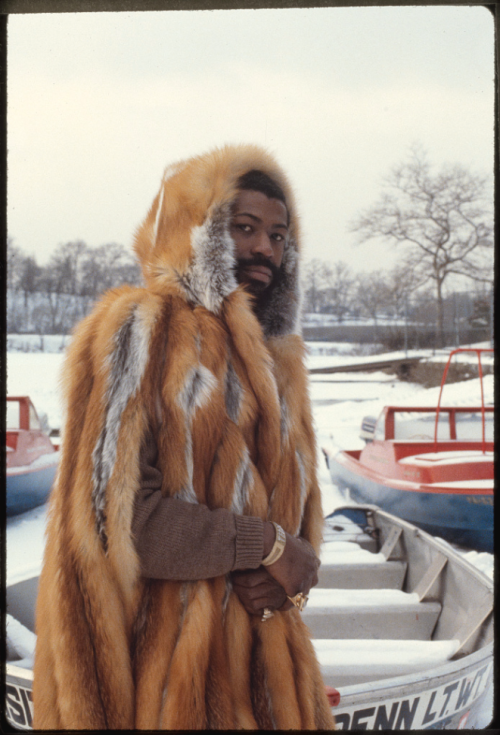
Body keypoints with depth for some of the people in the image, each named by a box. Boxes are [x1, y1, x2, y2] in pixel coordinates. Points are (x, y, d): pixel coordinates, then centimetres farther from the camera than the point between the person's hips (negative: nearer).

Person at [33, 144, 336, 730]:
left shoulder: (276, 354, 12)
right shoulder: (138, 330, -11)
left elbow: (300, 512, 12)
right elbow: (114, 510, -19)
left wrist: (293, 573, -10)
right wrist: (267, 545, -15)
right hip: (168, 659, -6)